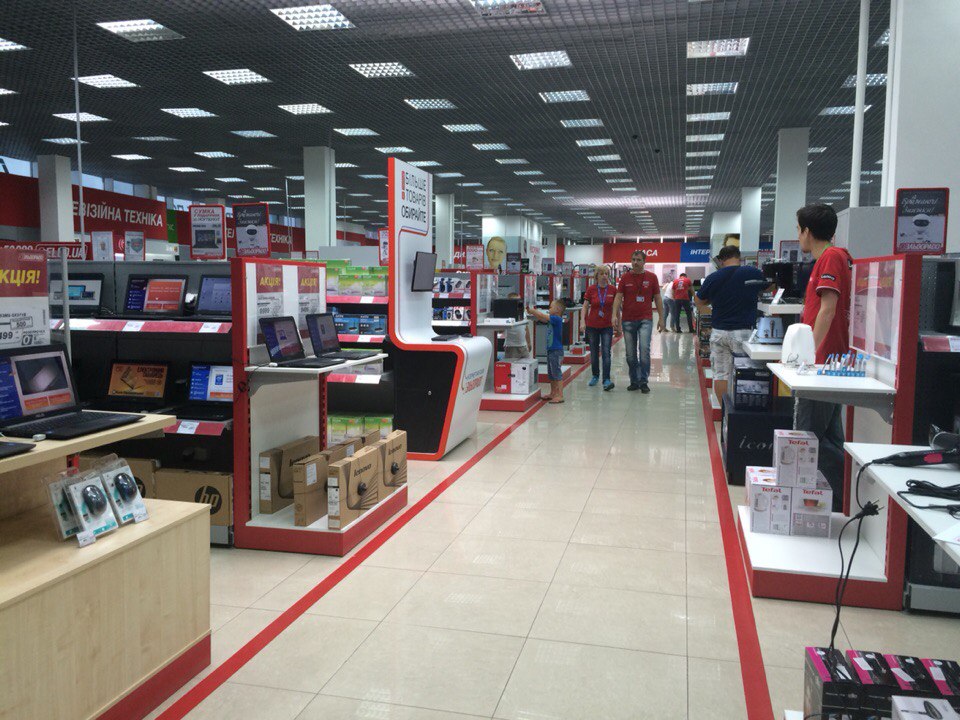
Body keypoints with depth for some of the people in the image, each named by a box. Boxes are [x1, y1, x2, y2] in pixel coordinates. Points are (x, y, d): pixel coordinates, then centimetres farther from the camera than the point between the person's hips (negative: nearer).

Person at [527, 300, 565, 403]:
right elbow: (542, 319, 12)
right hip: (551, 350, 10)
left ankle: (560, 395, -4)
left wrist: (532, 311, -11)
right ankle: (553, 394, 28)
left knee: (557, 373, -7)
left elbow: (543, 316, -20)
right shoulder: (552, 320, 10)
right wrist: (533, 312, -2)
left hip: (556, 351, -10)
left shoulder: (557, 319, -16)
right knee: (551, 374, 17)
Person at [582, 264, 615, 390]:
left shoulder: (613, 290, -2)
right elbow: (585, 306, 1)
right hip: (592, 325, 1)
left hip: (607, 326, -1)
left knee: (606, 352, -9)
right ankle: (595, 376, 29)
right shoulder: (591, 289, -3)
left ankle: (606, 380, -11)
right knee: (594, 352, 11)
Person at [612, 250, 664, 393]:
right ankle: (634, 381, 19)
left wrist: (661, 318, 2)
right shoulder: (625, 278, 3)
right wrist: (615, 315, -14)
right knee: (630, 354, 6)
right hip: (628, 320, 2)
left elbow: (657, 299, 6)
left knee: (644, 350, -13)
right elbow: (618, 297, -1)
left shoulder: (651, 277, 2)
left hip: (645, 320, -2)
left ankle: (643, 381, -3)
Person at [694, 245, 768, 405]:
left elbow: (699, 302, 14)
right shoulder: (754, 274, -4)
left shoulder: (713, 278, 1)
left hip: (719, 332, 2)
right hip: (743, 331, -2)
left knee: (720, 374, 7)